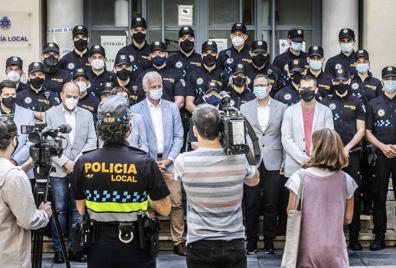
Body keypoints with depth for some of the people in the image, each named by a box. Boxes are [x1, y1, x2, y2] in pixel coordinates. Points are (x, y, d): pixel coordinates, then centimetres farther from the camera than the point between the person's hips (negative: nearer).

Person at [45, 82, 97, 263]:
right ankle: (58, 250, 5)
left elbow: (91, 141, 6)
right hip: (58, 170, -2)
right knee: (59, 210, -2)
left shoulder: (87, 115, 11)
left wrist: (77, 162, -7)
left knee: (77, 210, 1)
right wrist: (64, 162, -11)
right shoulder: (50, 114, 4)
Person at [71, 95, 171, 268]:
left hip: (99, 247, 2)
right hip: (136, 247, -2)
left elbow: (81, 209, 0)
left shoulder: (83, 163, -10)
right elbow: (164, 209, -11)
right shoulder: (144, 163, -17)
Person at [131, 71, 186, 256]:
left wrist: (170, 158, -4)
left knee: (177, 204, -1)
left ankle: (178, 242, 7)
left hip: (169, 162, 2)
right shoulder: (135, 110, 2)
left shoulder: (172, 107, 10)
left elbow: (178, 136, 8)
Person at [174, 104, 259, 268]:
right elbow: (254, 181, 15)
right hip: (234, 244, 1)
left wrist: (200, 147, 8)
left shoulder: (182, 161, -12)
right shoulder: (240, 159, -7)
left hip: (200, 246, -1)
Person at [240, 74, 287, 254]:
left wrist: (285, 161, -1)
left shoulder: (281, 108, 6)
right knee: (251, 204, 0)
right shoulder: (245, 108, 9)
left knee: (271, 205, 2)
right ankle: (251, 242, 10)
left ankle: (269, 242, 12)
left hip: (273, 163, 0)